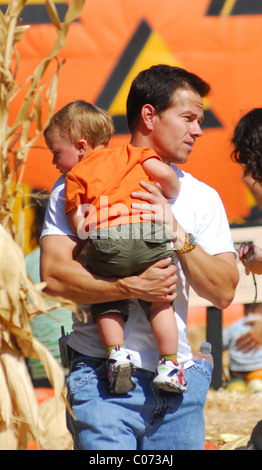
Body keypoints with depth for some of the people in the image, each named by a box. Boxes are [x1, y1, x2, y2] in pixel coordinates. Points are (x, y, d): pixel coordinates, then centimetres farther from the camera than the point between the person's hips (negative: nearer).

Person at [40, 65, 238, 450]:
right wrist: (133, 287, -18)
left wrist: (177, 232, -8)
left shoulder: (203, 198, 14)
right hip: (103, 373, -4)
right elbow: (54, 274, -9)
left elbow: (224, 292, 5)